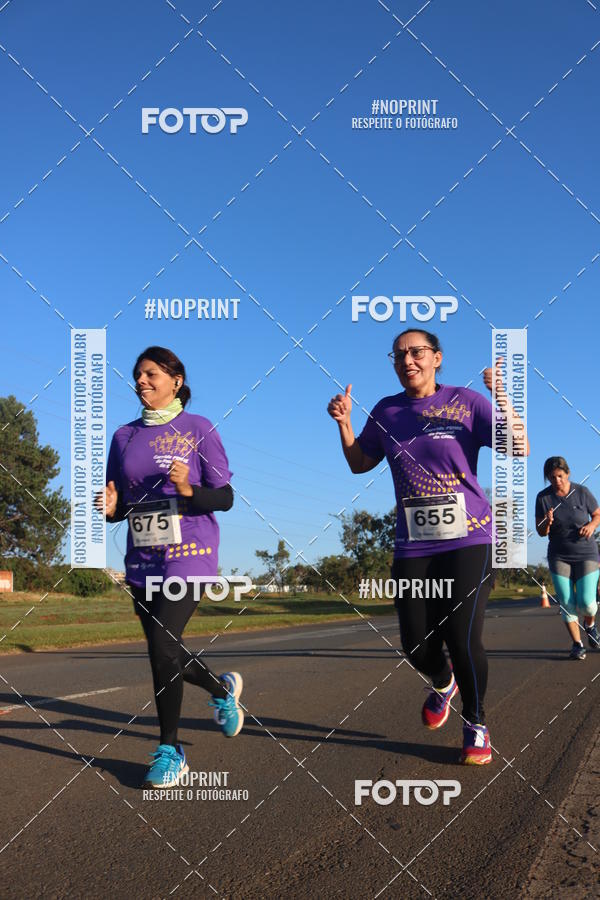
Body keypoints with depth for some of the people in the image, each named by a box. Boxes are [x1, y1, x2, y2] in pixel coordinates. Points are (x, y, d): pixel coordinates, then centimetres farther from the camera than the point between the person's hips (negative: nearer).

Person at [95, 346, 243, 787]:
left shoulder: (199, 429, -2)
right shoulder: (124, 437, 11)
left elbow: (225, 498, -4)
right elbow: (119, 505, 15)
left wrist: (189, 489, -23)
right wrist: (110, 507, -8)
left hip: (188, 553, -5)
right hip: (142, 560, 6)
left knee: (163, 644, -19)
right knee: (164, 652, 10)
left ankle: (170, 750, -3)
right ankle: (223, 688, 41)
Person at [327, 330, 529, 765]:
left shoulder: (466, 402, -3)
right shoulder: (386, 411, 8)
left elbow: (519, 449, -11)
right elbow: (359, 463, 19)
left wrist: (503, 399, -24)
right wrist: (344, 423, 4)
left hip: (469, 539, -3)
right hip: (413, 546, 4)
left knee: (463, 637, -11)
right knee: (417, 644, 2)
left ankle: (476, 727, 13)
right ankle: (443, 683, 39)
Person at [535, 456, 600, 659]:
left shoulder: (582, 492, -8)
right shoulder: (543, 498, -4)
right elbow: (541, 532, -1)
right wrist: (547, 523, -23)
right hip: (559, 557, 1)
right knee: (567, 603, -6)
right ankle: (577, 644, 7)